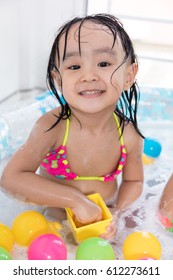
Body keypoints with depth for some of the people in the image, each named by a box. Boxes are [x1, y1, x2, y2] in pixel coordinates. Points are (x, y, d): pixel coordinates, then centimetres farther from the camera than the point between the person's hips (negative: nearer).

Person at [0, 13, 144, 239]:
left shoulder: (130, 136, -19)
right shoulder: (52, 127, -26)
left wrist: (117, 212, -20)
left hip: (102, 216, 1)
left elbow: (133, 181, 0)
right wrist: (76, 200, -32)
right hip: (52, 217, -1)